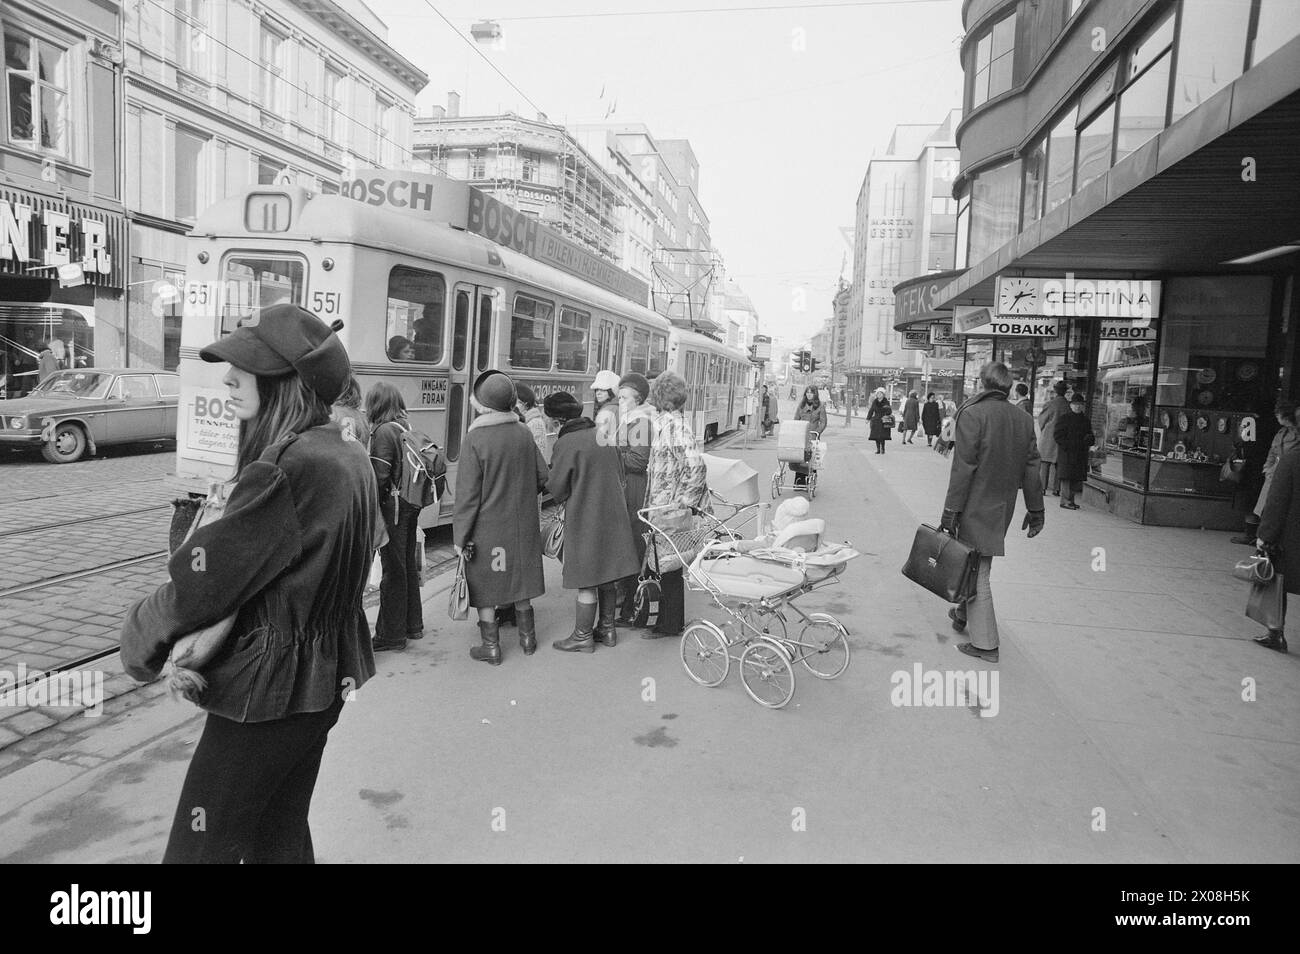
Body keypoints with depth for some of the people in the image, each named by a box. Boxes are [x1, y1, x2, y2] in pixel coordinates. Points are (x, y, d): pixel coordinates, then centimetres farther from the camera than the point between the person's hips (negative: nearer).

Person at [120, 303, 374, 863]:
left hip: (267, 690, -8)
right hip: (324, 682, 9)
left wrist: (139, 641, 0)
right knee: (283, 832, 24)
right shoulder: (350, 459, 3)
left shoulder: (286, 469, -26)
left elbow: (204, 579, -19)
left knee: (203, 847, 8)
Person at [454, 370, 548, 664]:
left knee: (485, 586, 9)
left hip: (487, 527, -5)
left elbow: (467, 493, -16)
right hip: (522, 524, 5)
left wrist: (459, 536, -9)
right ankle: (527, 639, 30)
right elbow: (542, 476, 4)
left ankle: (491, 648, 17)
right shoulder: (525, 433, -4)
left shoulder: (475, 438, -17)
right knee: (521, 582, 18)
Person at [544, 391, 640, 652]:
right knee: (607, 576, 17)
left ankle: (583, 636, 14)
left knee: (586, 581, 3)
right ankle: (607, 628, 28)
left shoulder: (567, 444, -17)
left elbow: (557, 488, -12)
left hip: (584, 518, -8)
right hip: (612, 514, 8)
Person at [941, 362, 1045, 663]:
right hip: (1003, 508, 7)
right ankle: (963, 615, 40)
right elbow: (1031, 468, 8)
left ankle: (985, 644, 3)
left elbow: (963, 467, -18)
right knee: (979, 566, 22)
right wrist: (1035, 510, 15)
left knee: (977, 572, 0)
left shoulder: (972, 414, -15)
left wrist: (951, 511, -15)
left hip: (976, 507, -7)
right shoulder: (1024, 419, 4)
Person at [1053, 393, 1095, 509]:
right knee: (1067, 477, -7)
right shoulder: (1063, 418, -3)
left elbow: (1090, 436, 22)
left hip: (1081, 455, 6)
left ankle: (1071, 500, 15)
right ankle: (1065, 501, -3)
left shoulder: (1085, 420, 16)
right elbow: (1057, 435, -8)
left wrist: (1090, 439, -3)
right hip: (1067, 454, -6)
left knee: (1077, 477, 6)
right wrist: (1068, 445, -16)